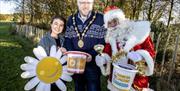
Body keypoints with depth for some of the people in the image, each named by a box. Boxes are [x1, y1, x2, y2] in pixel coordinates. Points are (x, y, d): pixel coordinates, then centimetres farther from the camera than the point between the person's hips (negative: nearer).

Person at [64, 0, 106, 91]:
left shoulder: (100, 18, -3)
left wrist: (90, 55, -18)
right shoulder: (71, 19, 8)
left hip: (92, 63, -3)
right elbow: (67, 40, 6)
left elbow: (103, 41, -7)